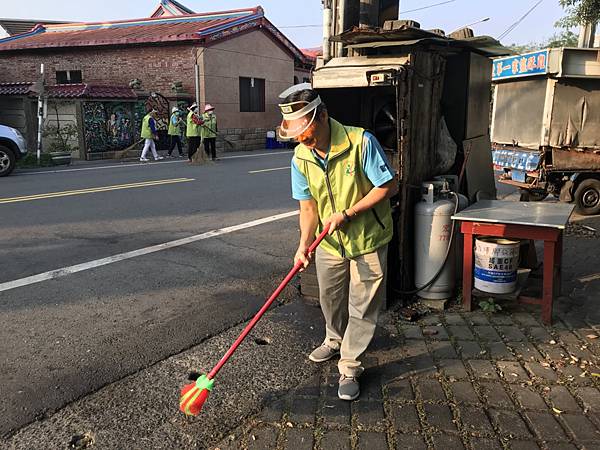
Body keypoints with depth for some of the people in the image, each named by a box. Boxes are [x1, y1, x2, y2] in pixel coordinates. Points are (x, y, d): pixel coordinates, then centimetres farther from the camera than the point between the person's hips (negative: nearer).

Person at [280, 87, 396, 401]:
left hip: (368, 240, -4)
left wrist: (347, 214, -23)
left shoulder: (361, 142, -23)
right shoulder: (301, 159, -9)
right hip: (329, 242, 5)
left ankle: (349, 367, 20)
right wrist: (304, 244, -22)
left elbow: (387, 186, -18)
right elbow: (308, 207, -6)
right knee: (330, 299, 21)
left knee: (362, 308, 4)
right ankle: (335, 340, 49)